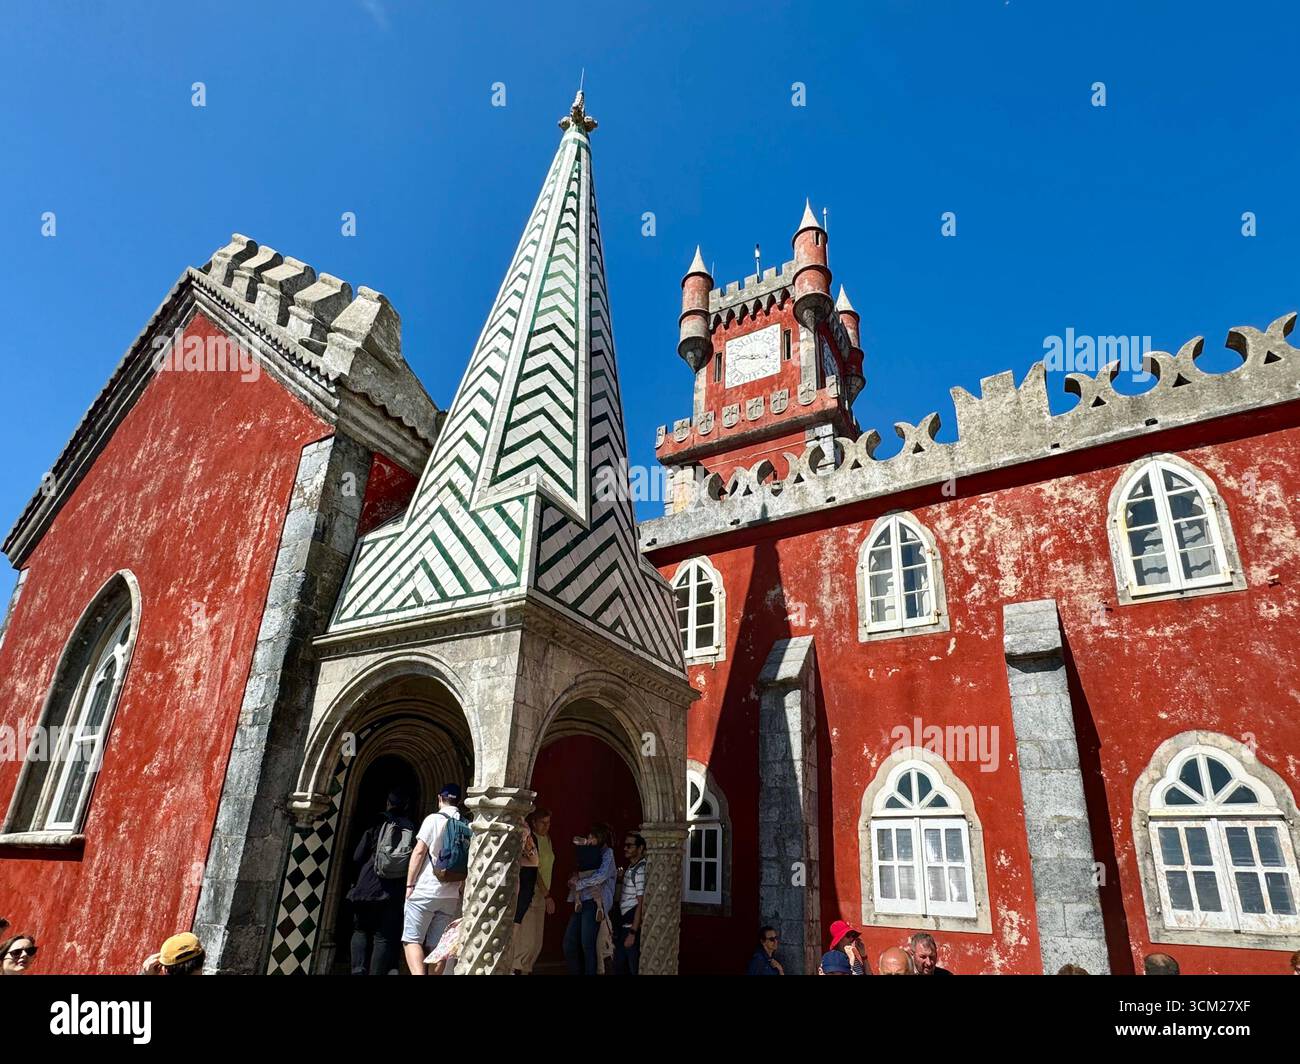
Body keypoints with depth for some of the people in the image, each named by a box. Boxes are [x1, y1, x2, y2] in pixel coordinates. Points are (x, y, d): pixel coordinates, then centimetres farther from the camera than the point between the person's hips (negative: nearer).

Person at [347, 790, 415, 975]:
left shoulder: (377, 827, -1)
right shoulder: (412, 829, 3)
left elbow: (357, 858, 0)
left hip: (369, 887, -1)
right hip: (395, 891, 1)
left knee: (361, 930, 14)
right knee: (385, 936, 5)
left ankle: (359, 971, 1)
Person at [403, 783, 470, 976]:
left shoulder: (434, 819, -5)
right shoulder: (467, 827, 9)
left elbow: (419, 852, -10)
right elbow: (468, 865, 12)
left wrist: (409, 884, -5)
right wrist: (461, 889, 20)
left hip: (424, 892, -5)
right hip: (451, 897, 5)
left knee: (411, 940, 0)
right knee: (436, 946, 10)